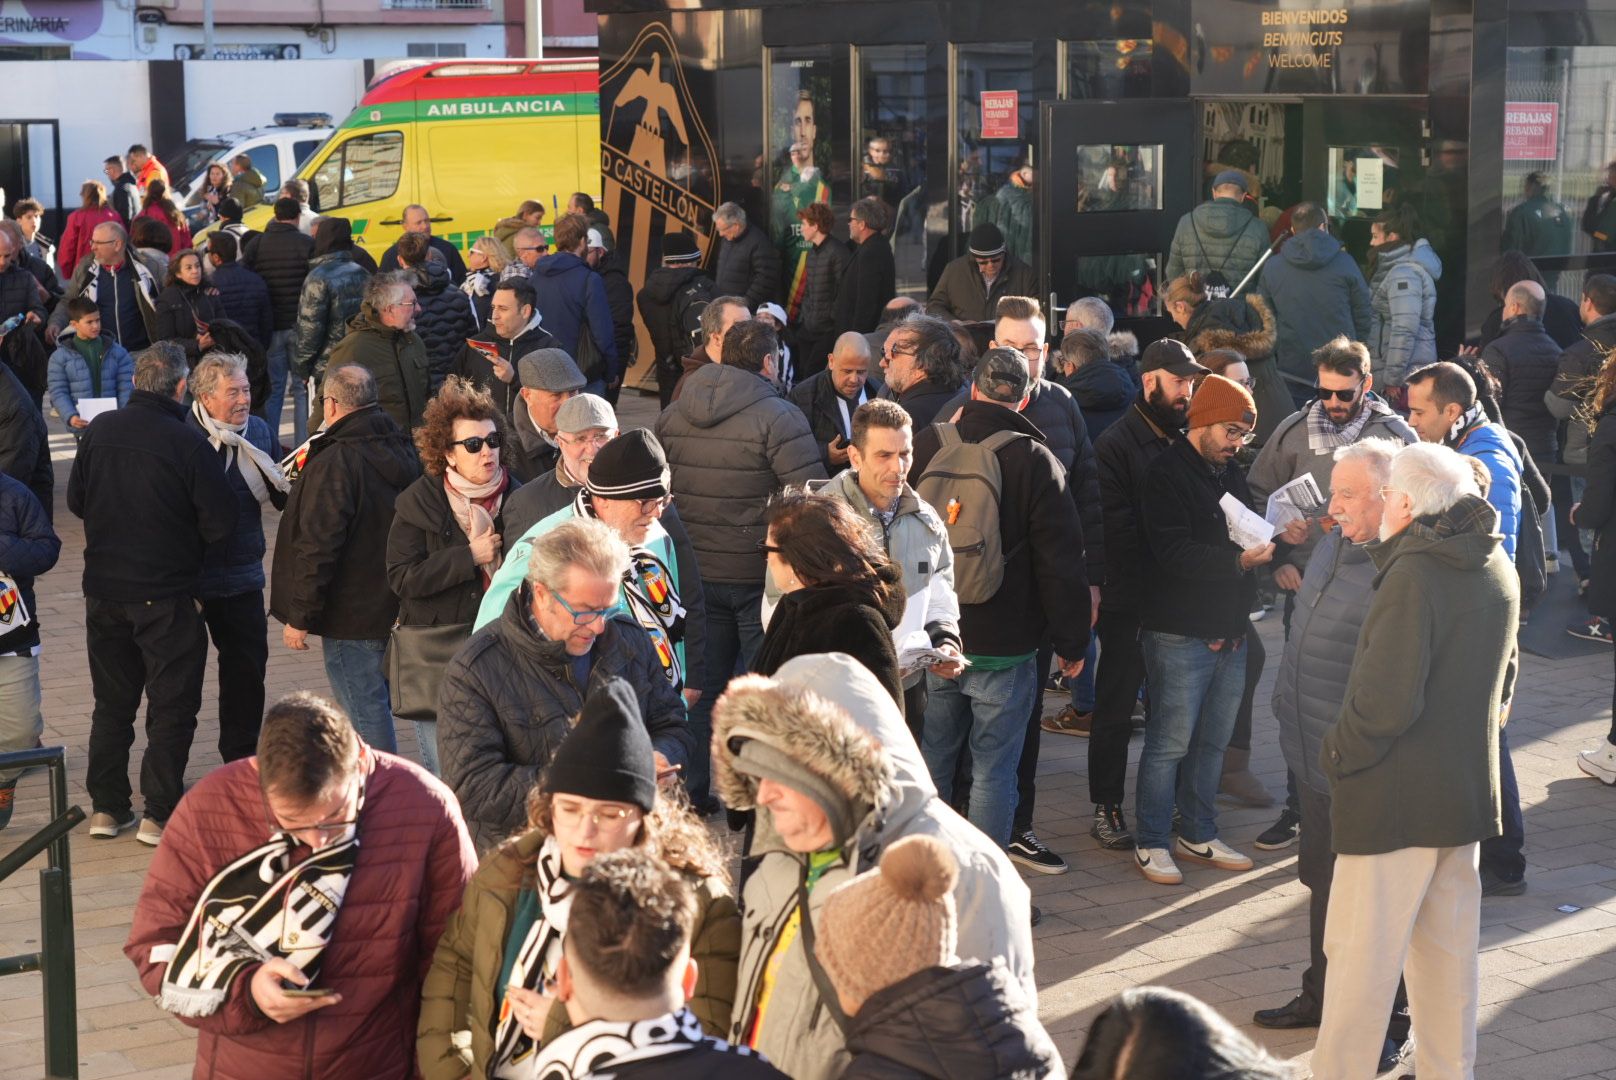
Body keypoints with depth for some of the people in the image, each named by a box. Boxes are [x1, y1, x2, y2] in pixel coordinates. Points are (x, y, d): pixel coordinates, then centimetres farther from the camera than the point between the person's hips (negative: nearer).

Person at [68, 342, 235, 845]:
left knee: (111, 703, 17)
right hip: (166, 595, -5)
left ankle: (106, 807, 21)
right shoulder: (188, 441, -17)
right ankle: (160, 814, 6)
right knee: (172, 707, 6)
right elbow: (221, 521, -16)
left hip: (103, 591, 5)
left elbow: (75, 500, 9)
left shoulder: (98, 431, -2)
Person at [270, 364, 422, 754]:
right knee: (378, 707, 21)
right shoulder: (403, 451, 7)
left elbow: (317, 547, -22)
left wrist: (300, 616, -15)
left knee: (366, 715, -2)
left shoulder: (333, 463, -20)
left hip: (351, 617, -9)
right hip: (396, 613, 9)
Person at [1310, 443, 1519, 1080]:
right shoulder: (1498, 570, 6)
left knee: (1361, 955, 0)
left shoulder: (1414, 573, -21)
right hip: (1469, 788, 8)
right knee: (1449, 950, 17)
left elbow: (1386, 699, -24)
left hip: (1397, 798, -8)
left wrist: (1338, 757, -10)